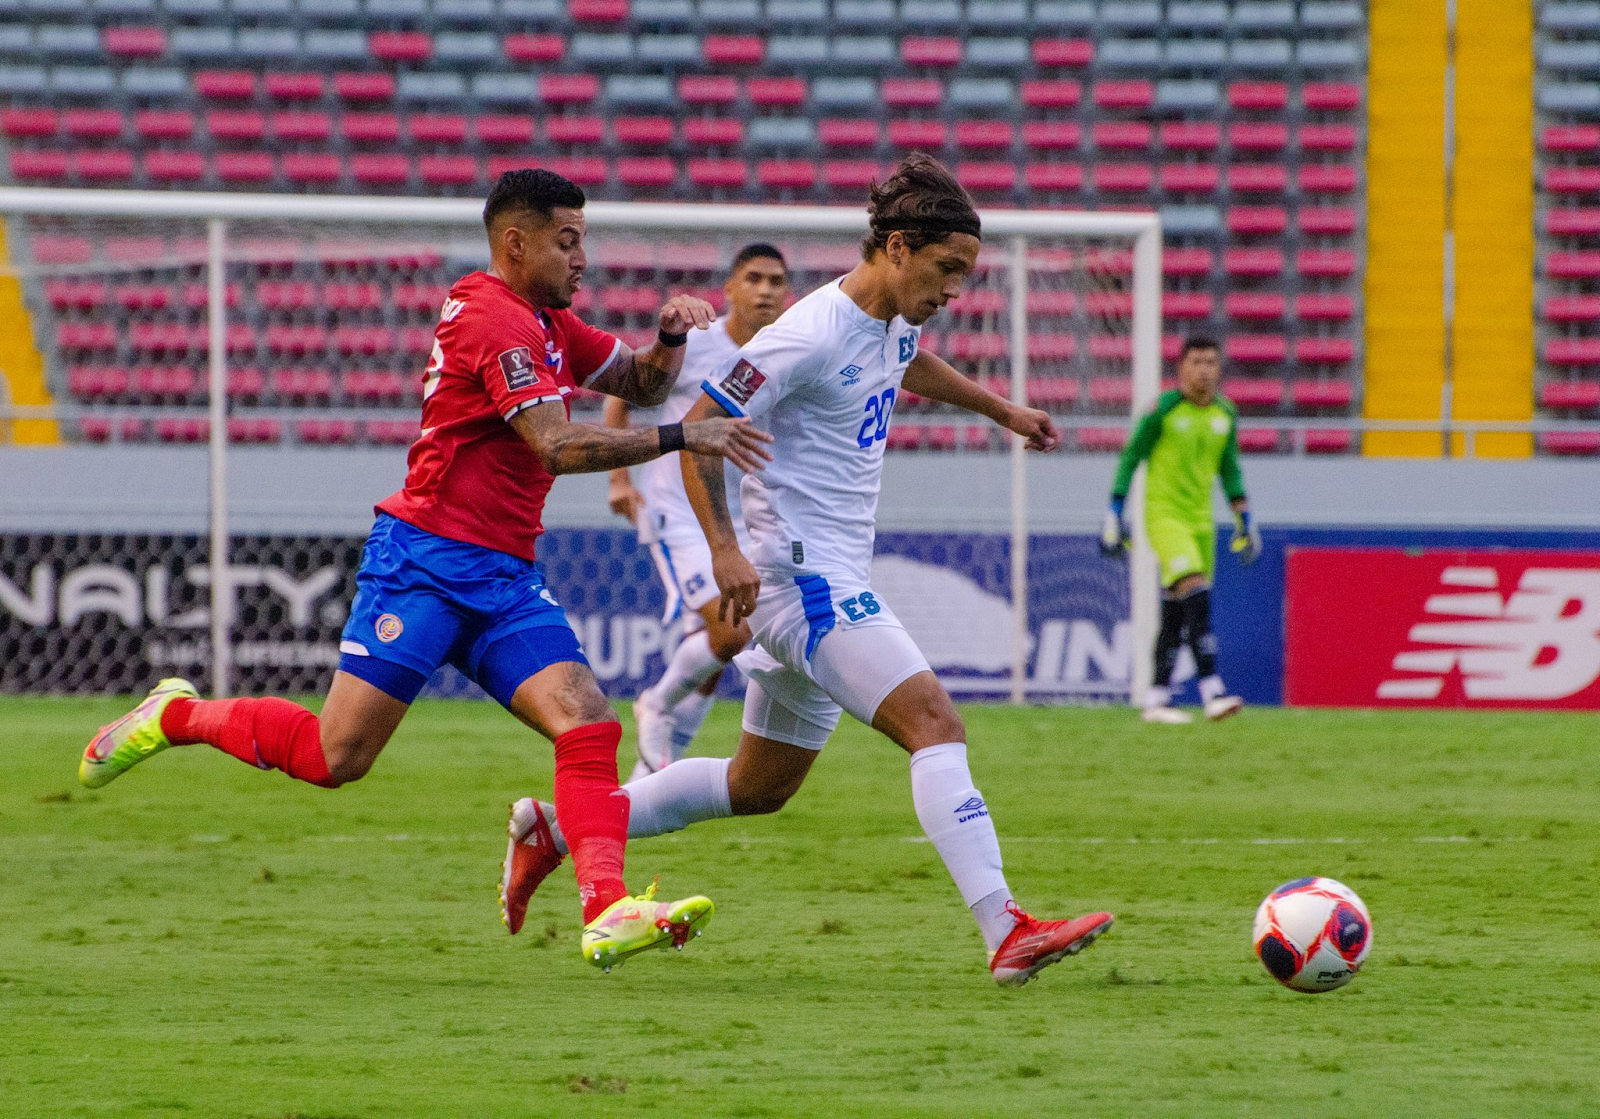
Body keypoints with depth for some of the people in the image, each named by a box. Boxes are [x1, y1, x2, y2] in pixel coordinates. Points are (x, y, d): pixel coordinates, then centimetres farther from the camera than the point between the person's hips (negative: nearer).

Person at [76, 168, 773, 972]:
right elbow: (558, 446, -21)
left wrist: (670, 337, 5)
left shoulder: (547, 324, 17)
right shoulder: (494, 318, -12)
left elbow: (639, 383, 27)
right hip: (428, 560, -9)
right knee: (336, 755, -9)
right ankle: (178, 716, 14)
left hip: (505, 576, 9)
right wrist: (683, 437, -20)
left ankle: (606, 911, -23)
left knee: (588, 724, -13)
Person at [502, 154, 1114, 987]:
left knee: (759, 787, 17)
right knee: (935, 724, -21)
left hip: (831, 584, 10)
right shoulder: (812, 335, -18)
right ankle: (1007, 935, -29)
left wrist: (1000, 410, 44)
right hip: (802, 576, -10)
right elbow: (700, 426, -16)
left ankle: (560, 827, 27)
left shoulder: (893, 323, 10)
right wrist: (724, 546, -23)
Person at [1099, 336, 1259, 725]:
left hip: (1200, 518, 6)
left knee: (1177, 613, 7)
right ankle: (1212, 691, -27)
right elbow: (1131, 457, -3)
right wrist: (1115, 512, -5)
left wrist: (1243, 516, 16)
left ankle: (1156, 699, 14)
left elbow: (1228, 468, 21)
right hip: (1163, 513, -6)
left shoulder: (1225, 414, 8)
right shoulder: (1164, 409, -9)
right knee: (1195, 593, -22)